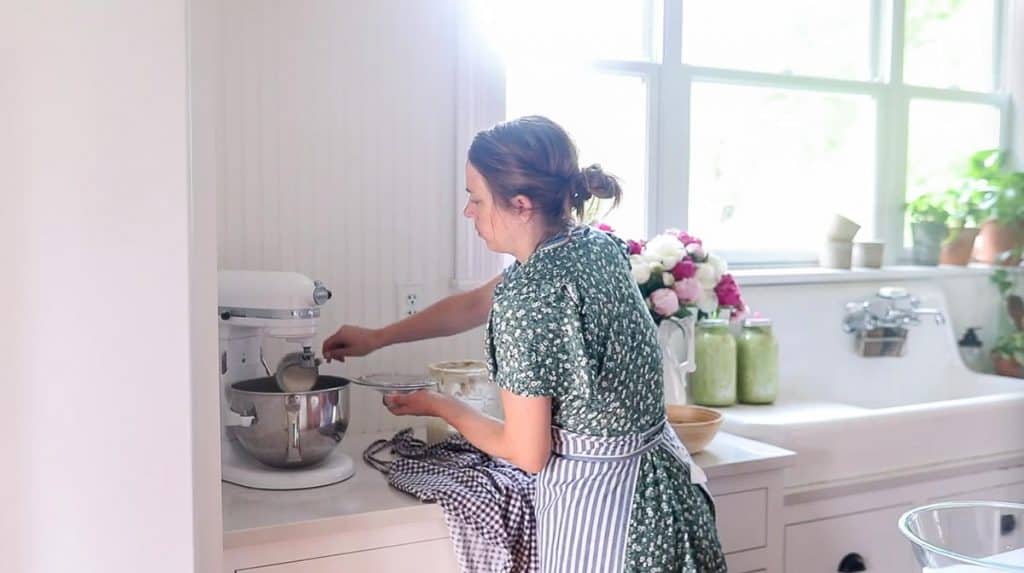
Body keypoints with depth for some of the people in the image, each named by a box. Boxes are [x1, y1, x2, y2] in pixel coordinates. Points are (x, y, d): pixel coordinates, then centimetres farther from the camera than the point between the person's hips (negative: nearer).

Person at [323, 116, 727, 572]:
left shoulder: (528, 295, -24)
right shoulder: (596, 246, 0)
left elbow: (527, 454, -17)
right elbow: (477, 303, 14)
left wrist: (438, 406, -1)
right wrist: (376, 338, 23)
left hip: (596, 500, -8)